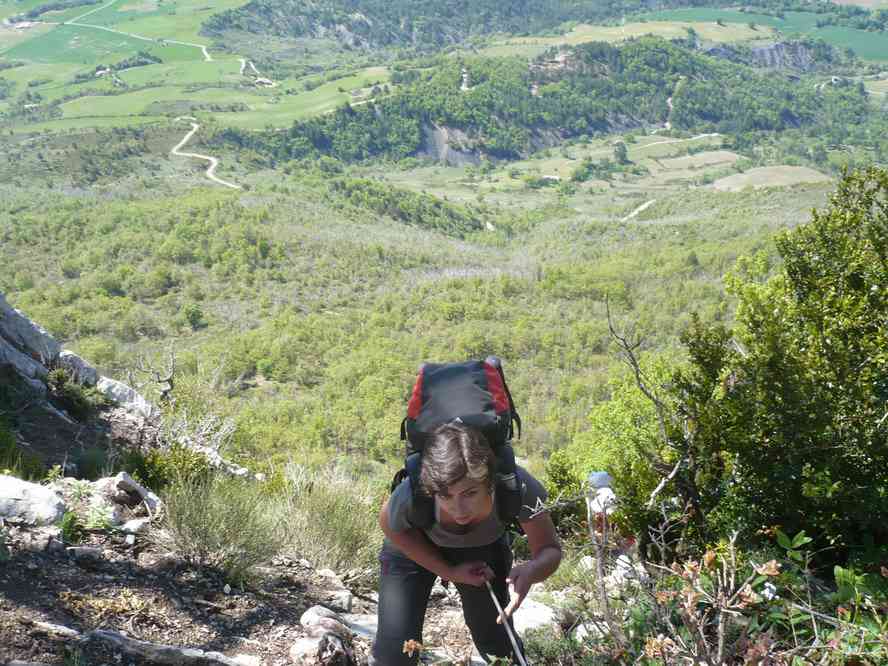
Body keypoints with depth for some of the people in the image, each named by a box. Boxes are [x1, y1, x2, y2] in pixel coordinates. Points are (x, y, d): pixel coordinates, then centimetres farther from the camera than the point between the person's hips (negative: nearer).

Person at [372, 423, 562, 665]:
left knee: (500, 645, 7)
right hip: (415, 546, -1)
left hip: (484, 547, 1)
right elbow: (390, 525, -16)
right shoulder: (409, 497, -41)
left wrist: (531, 570, -47)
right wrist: (448, 571, -20)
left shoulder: (518, 487, -41)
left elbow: (549, 549, -25)